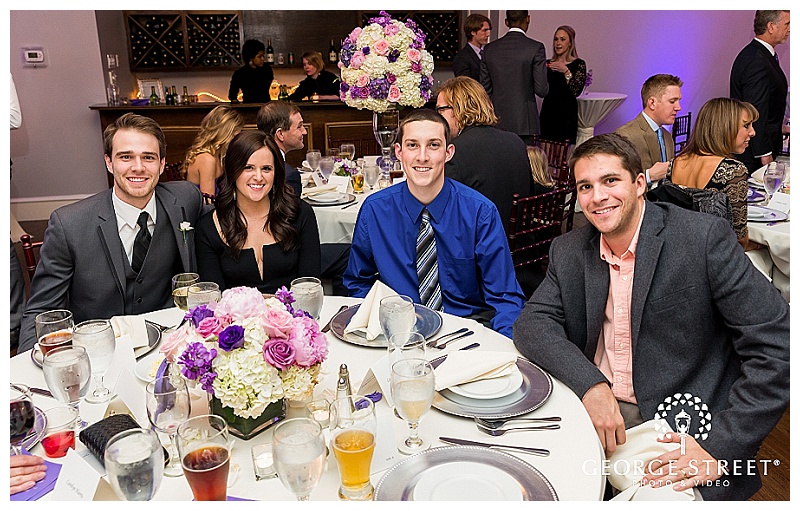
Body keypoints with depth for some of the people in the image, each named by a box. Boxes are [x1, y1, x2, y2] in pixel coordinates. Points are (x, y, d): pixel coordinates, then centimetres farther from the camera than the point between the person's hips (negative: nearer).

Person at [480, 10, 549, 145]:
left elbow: (485, 89, 8)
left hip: (497, 121, 4)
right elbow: (542, 90, -7)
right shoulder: (536, 48, -6)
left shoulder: (489, 49, 6)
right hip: (524, 122, -4)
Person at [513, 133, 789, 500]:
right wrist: (590, 384, -21)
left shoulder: (703, 237, -10)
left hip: (678, 433, -3)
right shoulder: (569, 252, 5)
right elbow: (531, 324, -3)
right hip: (591, 412, 4)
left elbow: (776, 343, -12)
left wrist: (721, 446, -19)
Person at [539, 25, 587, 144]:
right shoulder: (547, 64, 12)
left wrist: (566, 72, -18)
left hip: (567, 115, -3)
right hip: (547, 113, 4)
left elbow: (576, 91, -10)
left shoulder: (578, 64, 1)